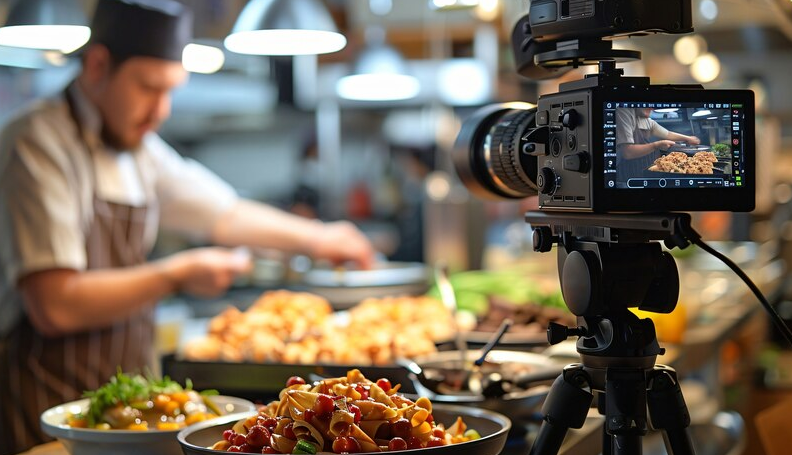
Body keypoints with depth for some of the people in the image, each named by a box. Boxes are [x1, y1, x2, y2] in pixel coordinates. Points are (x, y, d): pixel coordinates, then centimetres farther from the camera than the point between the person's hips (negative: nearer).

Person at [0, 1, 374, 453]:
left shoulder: (138, 147, 11)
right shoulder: (40, 146, -15)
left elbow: (220, 212, 28)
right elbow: (55, 307, -23)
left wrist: (314, 237, 33)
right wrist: (177, 275, -14)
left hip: (121, 400, 7)